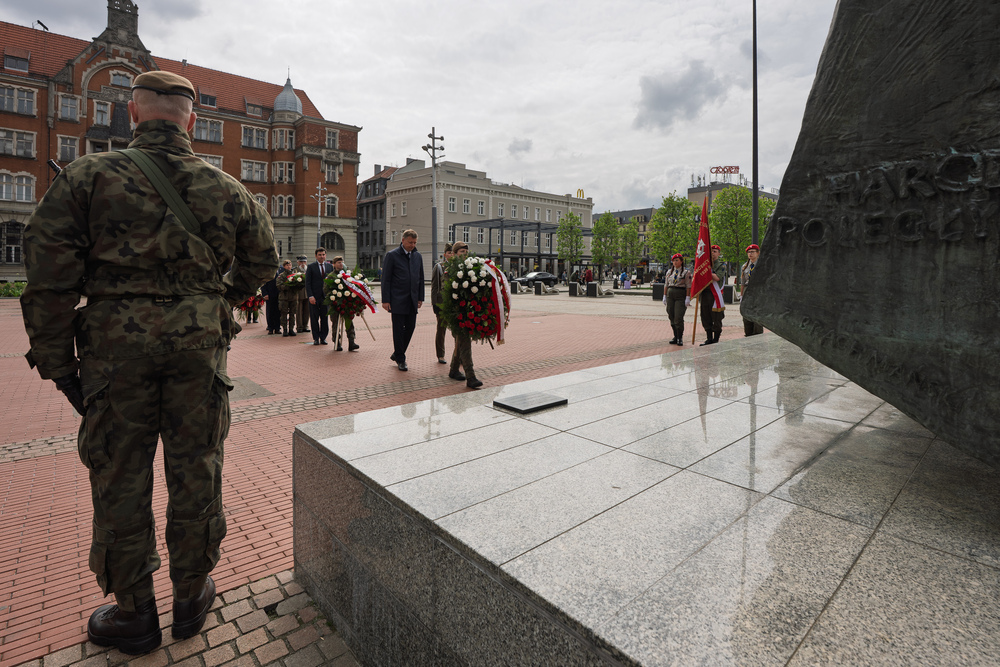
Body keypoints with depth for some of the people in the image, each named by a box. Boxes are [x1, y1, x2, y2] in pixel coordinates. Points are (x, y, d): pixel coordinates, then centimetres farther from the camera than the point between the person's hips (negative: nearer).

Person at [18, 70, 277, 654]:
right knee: (196, 471, 11)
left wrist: (56, 359, 3)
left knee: (120, 476, 11)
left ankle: (135, 614, 26)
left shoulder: (88, 177, -1)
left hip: (116, 344, -1)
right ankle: (193, 597, 28)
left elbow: (50, 278, -4)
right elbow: (263, 260, 13)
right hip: (200, 345, 2)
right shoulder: (227, 189, 5)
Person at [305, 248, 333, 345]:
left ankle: (323, 338, 13)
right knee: (314, 318, 2)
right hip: (314, 297, -2)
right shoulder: (311, 267, 2)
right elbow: (307, 283, -2)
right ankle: (316, 338, 11)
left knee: (325, 318, 4)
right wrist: (310, 296, -12)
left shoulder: (330, 266, 11)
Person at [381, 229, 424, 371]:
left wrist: (420, 297, 9)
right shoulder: (392, 255, -4)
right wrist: (385, 300, -10)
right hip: (397, 300, -5)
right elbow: (385, 279, -6)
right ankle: (400, 359, 13)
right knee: (398, 329, 1)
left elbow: (421, 278, 15)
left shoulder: (417, 256, 11)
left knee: (410, 327, 7)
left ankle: (397, 354, 25)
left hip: (412, 300, 5)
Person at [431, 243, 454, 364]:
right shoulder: (439, 266, 0)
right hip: (442, 303, -2)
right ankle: (440, 355, 17)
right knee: (441, 329, 7)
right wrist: (434, 304, -7)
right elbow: (434, 286, -1)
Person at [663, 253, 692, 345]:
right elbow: (666, 285, 16)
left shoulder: (686, 272, -1)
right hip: (670, 295, 5)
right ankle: (675, 337, 16)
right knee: (671, 317, 6)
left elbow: (688, 286, -5)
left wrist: (688, 298, -11)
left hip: (681, 296, -5)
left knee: (678, 318, -10)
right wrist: (665, 296, 11)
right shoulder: (669, 272, 13)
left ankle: (680, 338, 0)